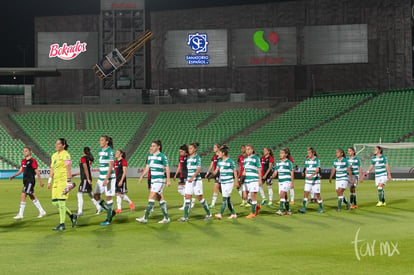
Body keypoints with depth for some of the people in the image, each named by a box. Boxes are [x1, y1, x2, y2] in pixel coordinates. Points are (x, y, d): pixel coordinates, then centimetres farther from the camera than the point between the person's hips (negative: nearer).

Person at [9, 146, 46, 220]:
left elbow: (37, 172, -9)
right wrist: (13, 176, 4)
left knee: (23, 196, -14)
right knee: (32, 197, 14)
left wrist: (40, 181, -7)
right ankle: (42, 211, 24)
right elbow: (20, 170, 17)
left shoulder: (32, 161, -11)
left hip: (30, 181, -9)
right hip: (26, 181, 9)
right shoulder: (23, 161, 13)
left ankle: (20, 214, -13)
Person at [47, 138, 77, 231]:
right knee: (54, 202, 4)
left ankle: (62, 224, -5)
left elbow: (68, 169, -13)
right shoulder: (54, 155, 17)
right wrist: (49, 181, 15)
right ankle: (72, 216, 18)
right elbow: (52, 169, 20)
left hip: (64, 180, -8)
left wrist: (69, 182, -18)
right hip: (56, 180, 8)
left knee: (61, 201, -11)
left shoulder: (65, 155, -8)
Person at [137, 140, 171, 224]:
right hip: (153, 179, 8)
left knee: (151, 197, -12)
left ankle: (145, 218, -12)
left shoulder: (162, 156, -10)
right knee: (160, 199, 10)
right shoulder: (150, 156, 12)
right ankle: (166, 218, 16)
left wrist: (168, 180, -10)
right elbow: (147, 167, 14)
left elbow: (167, 168, -8)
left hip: (160, 180, -8)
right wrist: (141, 176, 3)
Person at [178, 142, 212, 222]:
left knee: (200, 198, -1)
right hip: (189, 180, 7)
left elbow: (198, 169, -19)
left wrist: (192, 177, -31)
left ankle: (208, 214, 15)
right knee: (187, 197, -1)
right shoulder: (188, 158, 13)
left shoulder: (197, 158, -9)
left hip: (196, 180, -7)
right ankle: (185, 217, -3)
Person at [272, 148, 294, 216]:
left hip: (287, 181, -6)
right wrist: (271, 177, -7)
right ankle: (288, 210, 19)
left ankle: (280, 210, -26)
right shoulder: (278, 163, 12)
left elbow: (292, 173, -3)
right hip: (280, 181, 6)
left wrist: (292, 183, -6)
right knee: (284, 196, 9)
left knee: (282, 193, -21)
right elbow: (275, 172, 11)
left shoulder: (288, 162, -4)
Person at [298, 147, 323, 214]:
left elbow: (317, 170, -17)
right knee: (306, 193, -8)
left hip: (315, 180, -4)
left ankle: (321, 208, 16)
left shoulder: (317, 160, -7)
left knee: (317, 194, 1)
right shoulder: (307, 160, 9)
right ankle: (304, 208, -12)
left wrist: (312, 175, -32)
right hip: (308, 180, 4)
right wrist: (305, 178, 15)